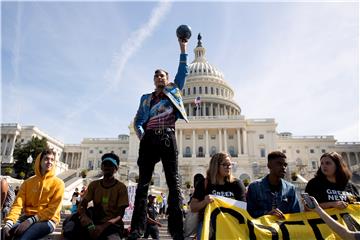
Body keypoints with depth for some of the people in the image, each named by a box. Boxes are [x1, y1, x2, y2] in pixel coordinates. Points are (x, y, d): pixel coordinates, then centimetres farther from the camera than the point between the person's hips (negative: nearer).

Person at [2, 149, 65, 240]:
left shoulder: (58, 183, -1)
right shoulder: (28, 182, 12)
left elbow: (53, 209, -8)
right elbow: (18, 204, 2)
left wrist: (31, 221, -18)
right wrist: (9, 222, -17)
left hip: (47, 220, -4)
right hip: (27, 218, 4)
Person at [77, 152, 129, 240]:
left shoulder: (121, 187, -5)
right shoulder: (94, 184, 7)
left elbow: (120, 215, -8)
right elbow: (82, 206, -1)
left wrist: (103, 227, -24)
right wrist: (87, 221, -23)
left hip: (113, 225, -4)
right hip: (95, 222, 5)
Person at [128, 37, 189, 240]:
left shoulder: (173, 90, 21)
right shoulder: (146, 98, 24)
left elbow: (183, 72, 16)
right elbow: (138, 120, 19)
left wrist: (183, 50, 14)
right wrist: (141, 135, 0)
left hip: (167, 137, -2)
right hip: (149, 139, 2)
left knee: (174, 183, -8)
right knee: (143, 183, -4)